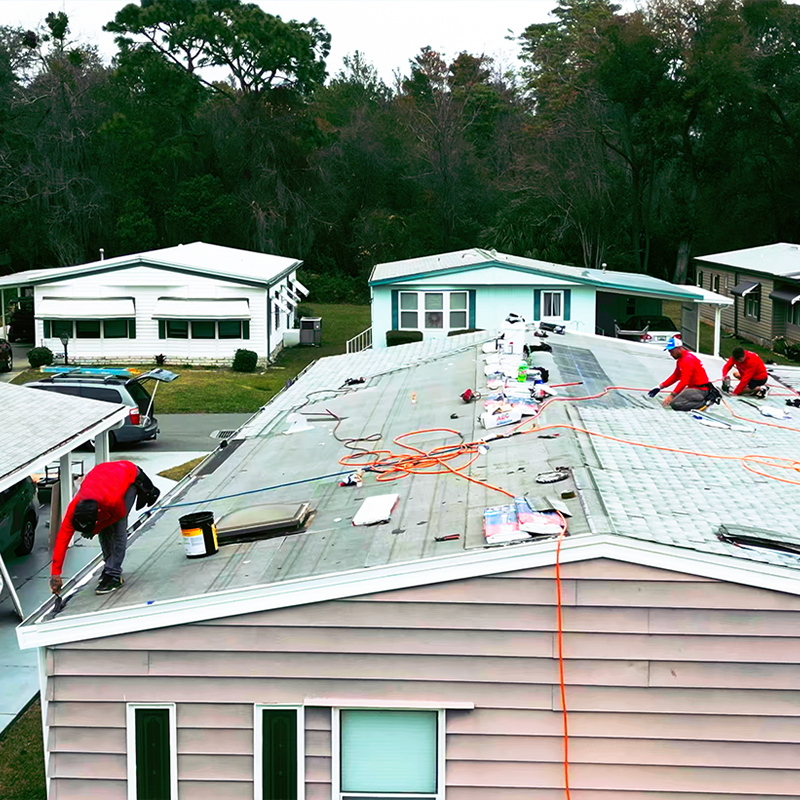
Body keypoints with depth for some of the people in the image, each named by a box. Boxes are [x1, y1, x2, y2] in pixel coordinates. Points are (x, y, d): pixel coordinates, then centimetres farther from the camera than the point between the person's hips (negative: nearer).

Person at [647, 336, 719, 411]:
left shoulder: (688, 359, -18)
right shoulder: (680, 360, 14)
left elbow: (684, 381, -25)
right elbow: (675, 376, 22)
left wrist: (672, 395, -30)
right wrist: (660, 387, 15)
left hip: (700, 390, -11)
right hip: (693, 387, 11)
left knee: (675, 404, -21)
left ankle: (705, 402, -14)